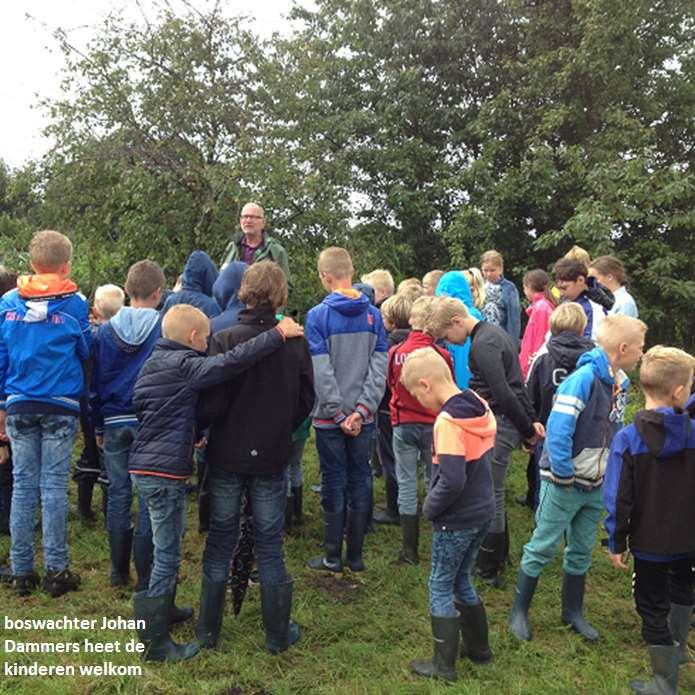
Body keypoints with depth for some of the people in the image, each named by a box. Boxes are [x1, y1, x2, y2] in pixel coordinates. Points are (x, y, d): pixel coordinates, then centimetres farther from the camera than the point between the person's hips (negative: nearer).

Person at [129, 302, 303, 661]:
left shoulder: (155, 363, 13)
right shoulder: (183, 366, -15)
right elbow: (231, 361, -30)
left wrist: (191, 437, 26)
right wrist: (278, 334, -26)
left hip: (145, 467, 10)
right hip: (165, 471, -10)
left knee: (165, 550, 23)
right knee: (167, 555, 0)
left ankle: (163, 610, 39)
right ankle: (155, 642, 9)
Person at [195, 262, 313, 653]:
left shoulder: (225, 341, -15)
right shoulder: (296, 343, -7)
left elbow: (212, 404, -15)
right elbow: (306, 401, 1)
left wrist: (200, 431, 5)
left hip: (227, 458, -1)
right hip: (273, 459, 1)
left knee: (221, 543, 14)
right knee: (270, 546, 12)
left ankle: (209, 629, 28)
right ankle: (278, 633, 24)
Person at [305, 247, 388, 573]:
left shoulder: (318, 315, -11)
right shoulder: (373, 315, 1)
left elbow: (321, 372, -15)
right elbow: (379, 366, -5)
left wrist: (340, 414, -11)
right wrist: (361, 410, -8)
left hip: (331, 416, -3)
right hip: (364, 415, 3)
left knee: (333, 484, 7)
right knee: (360, 481, 12)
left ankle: (333, 556, 18)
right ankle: (355, 555, 21)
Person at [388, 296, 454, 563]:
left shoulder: (395, 352, -10)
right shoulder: (441, 354, -15)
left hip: (403, 425, 1)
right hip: (433, 425, -1)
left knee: (407, 484, 8)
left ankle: (410, 549, 12)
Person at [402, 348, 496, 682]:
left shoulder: (448, 421, -25)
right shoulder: (480, 407, 0)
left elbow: (452, 481, -30)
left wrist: (430, 507, -11)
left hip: (456, 520, -8)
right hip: (483, 511, 8)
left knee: (441, 587, 9)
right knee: (461, 581, 24)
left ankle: (444, 665, 21)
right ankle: (478, 647, 38)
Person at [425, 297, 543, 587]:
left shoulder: (483, 344, -19)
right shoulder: (495, 332, 14)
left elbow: (503, 392, -21)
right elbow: (516, 382, 15)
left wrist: (527, 429, -11)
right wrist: (531, 420, 11)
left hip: (499, 425, -10)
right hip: (504, 422, 10)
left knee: (490, 495, 0)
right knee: (493, 492, 18)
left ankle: (489, 570, 12)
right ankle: (499, 556, 31)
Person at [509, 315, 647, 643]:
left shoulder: (620, 383, 3)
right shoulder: (583, 379, -23)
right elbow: (558, 431, -27)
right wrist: (565, 475, -19)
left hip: (596, 486, 7)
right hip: (564, 484, -7)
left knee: (581, 551, 18)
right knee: (542, 547, 5)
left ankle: (573, 612, 36)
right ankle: (519, 611, 22)